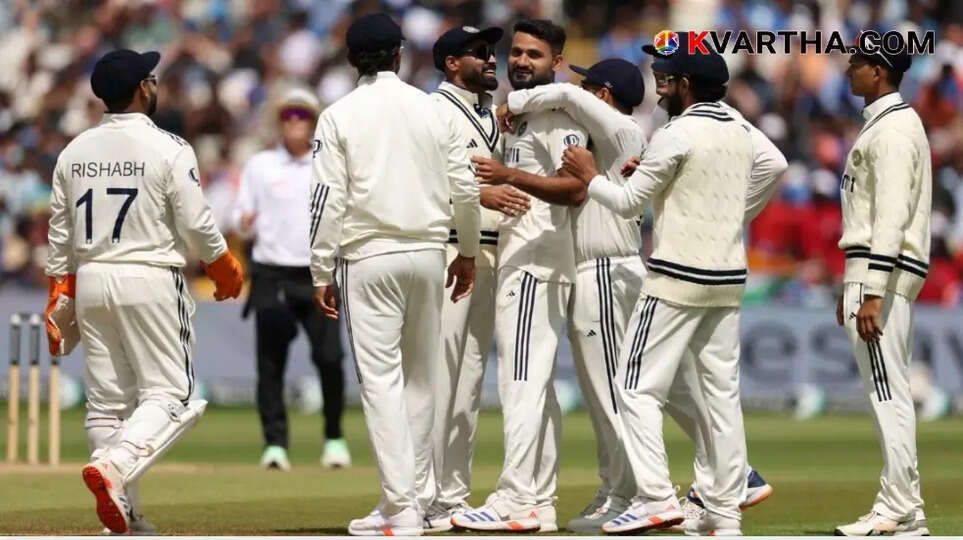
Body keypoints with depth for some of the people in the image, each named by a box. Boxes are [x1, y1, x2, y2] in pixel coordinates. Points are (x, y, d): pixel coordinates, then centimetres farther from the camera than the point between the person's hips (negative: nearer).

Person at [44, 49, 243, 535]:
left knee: (106, 401, 9)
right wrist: (226, 270, 10)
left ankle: (124, 516, 7)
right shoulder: (168, 149, -8)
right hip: (150, 279, -5)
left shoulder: (74, 152, 8)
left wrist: (57, 303, 16)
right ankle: (114, 466, -27)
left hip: (90, 279, 5)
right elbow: (196, 225, -7)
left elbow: (60, 237, 10)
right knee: (168, 394, -2)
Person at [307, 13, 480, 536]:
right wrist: (468, 252, 21)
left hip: (370, 257, -3)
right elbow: (465, 189, 7)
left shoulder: (340, 116, -3)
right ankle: (415, 497, 17)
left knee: (381, 379, -5)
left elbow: (328, 198, -8)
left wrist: (322, 273, -3)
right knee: (420, 376, 13)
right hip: (428, 254, 3)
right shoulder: (433, 111, 5)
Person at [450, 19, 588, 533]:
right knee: (534, 386, 10)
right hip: (519, 263, 11)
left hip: (536, 263, -11)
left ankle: (515, 500, -16)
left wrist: (507, 175, -29)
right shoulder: (517, 114, 20)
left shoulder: (558, 114, -10)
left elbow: (575, 187, -23)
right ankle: (540, 503, 12)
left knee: (523, 382, -13)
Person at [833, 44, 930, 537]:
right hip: (872, 272, 11)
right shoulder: (884, 123, 19)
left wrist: (872, 293, -26)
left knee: (888, 392, -10)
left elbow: (892, 216, -22)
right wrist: (852, 287, 24)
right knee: (890, 392, 11)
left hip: (883, 272, -11)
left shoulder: (893, 128, -14)